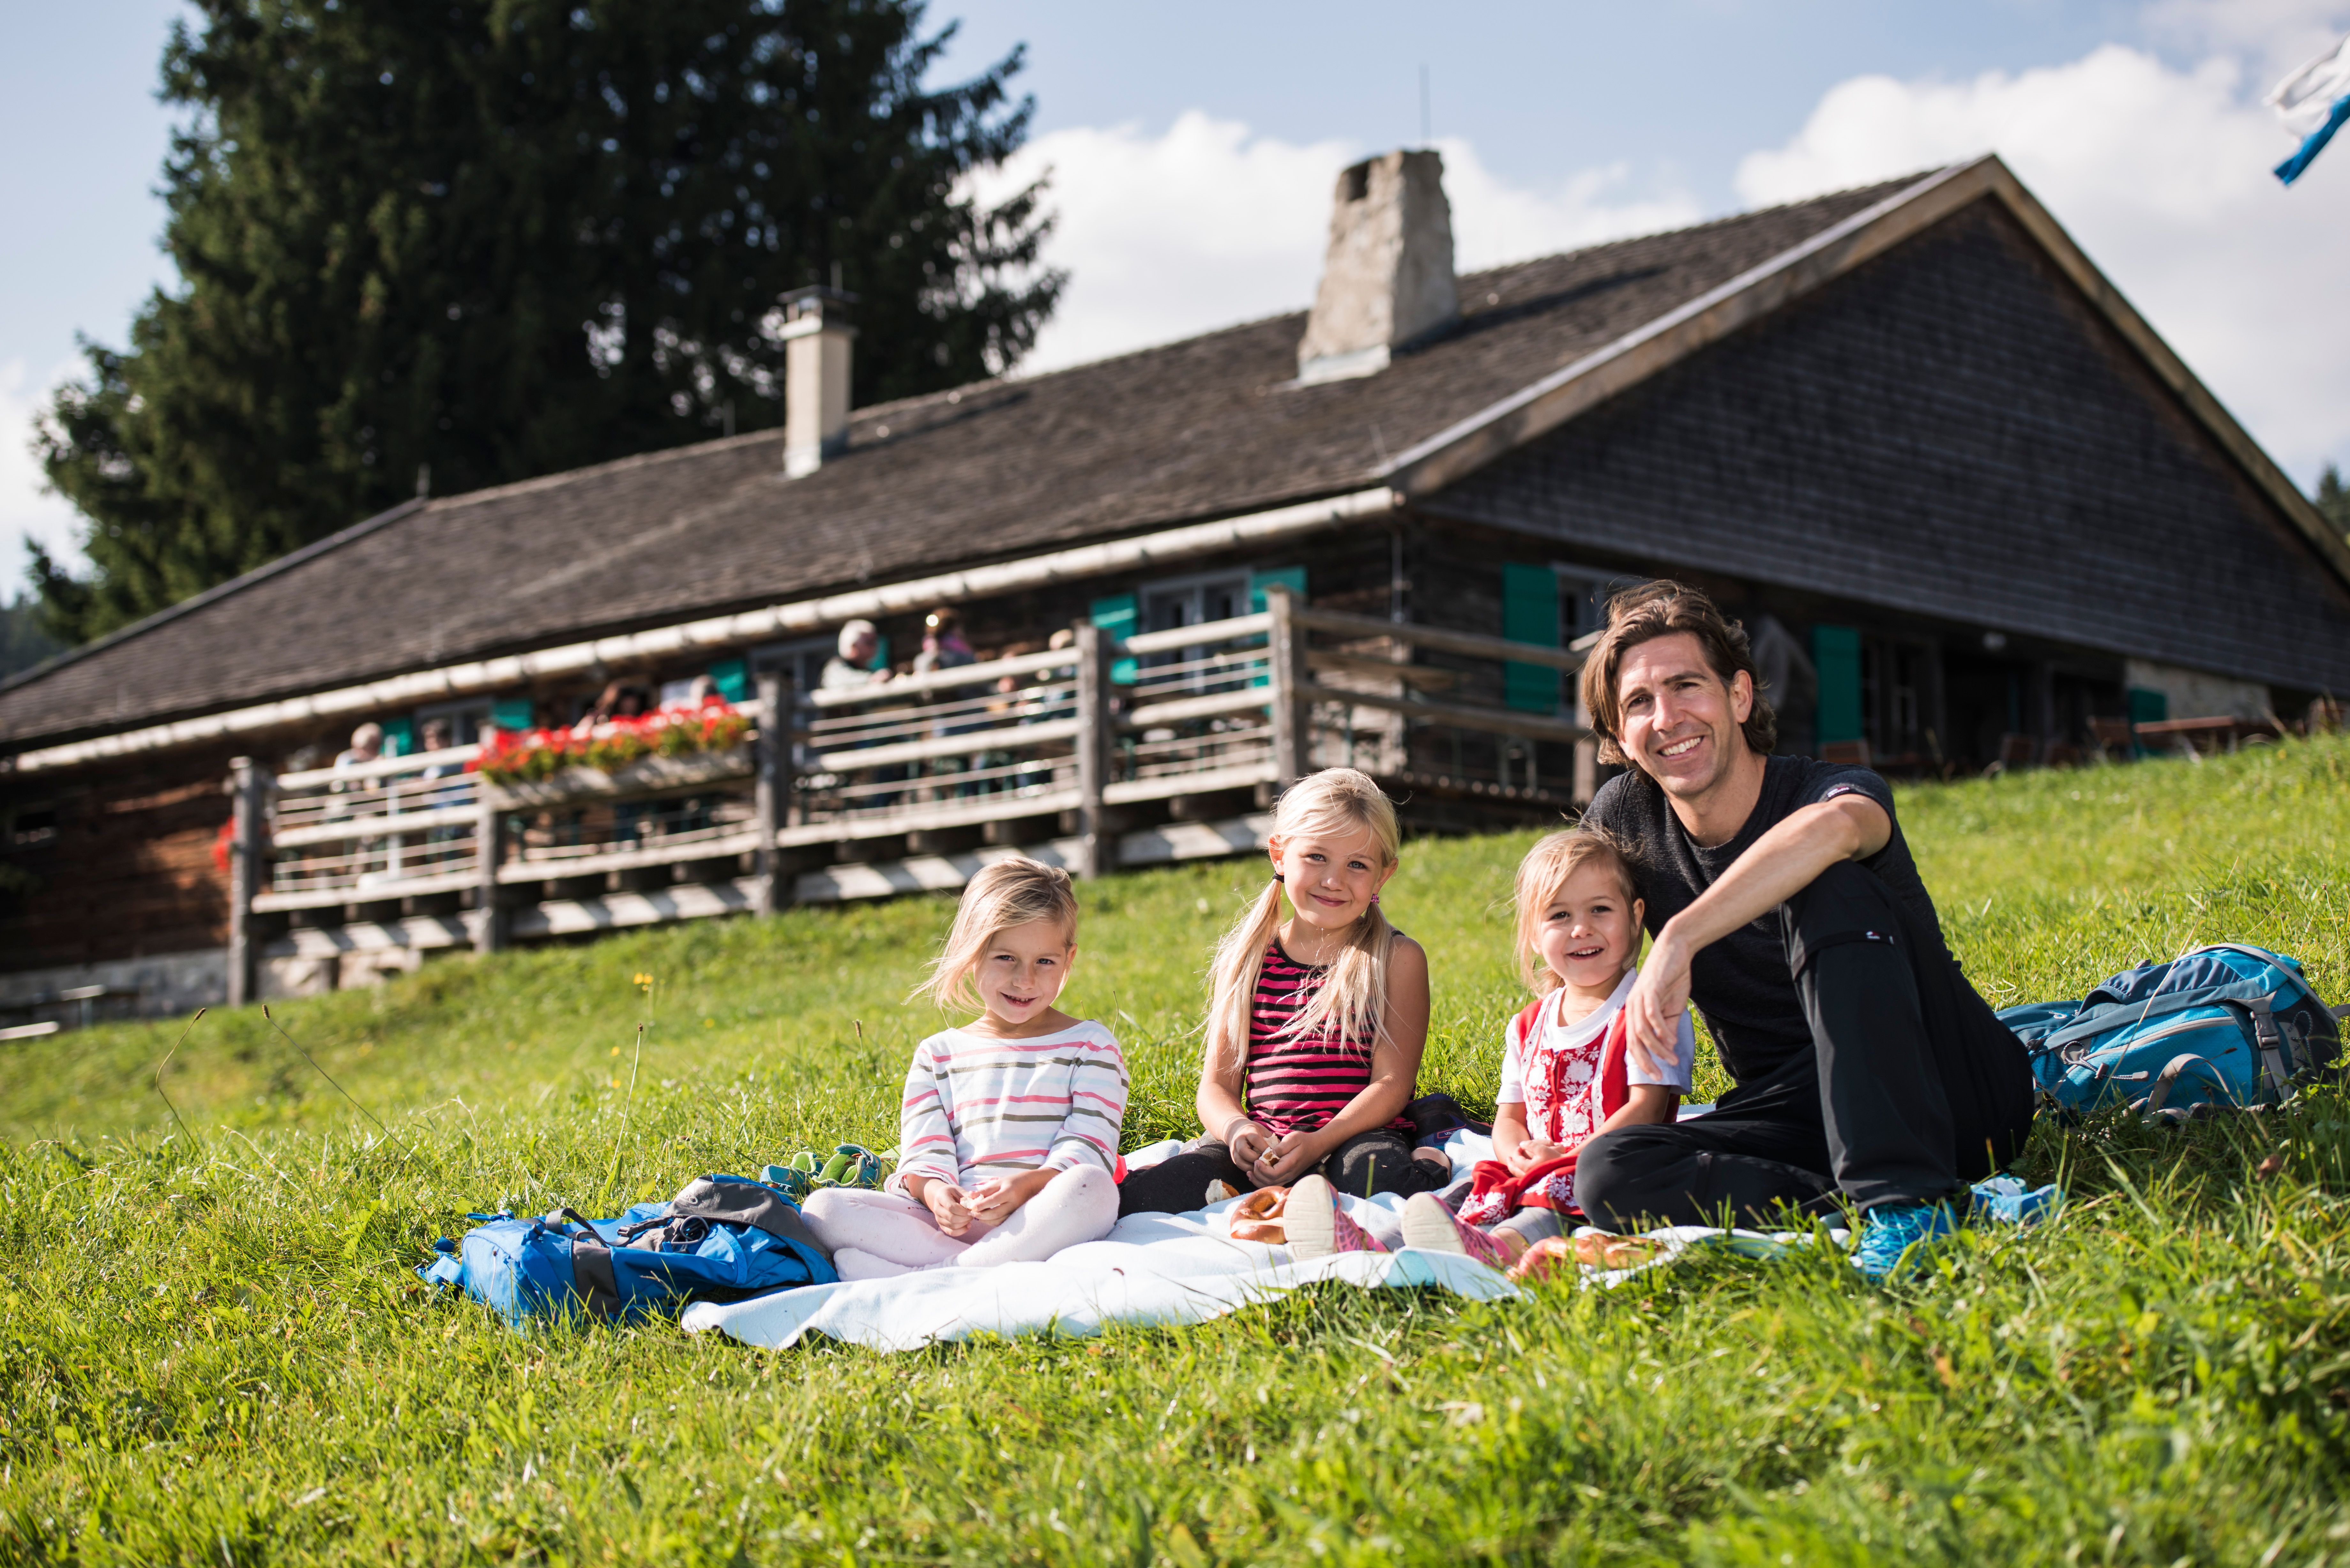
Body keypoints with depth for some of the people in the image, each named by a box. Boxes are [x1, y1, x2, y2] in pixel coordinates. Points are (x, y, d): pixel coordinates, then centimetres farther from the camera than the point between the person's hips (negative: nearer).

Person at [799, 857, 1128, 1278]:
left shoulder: (1091, 1045, 12)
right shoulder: (938, 1054, 20)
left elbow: (1088, 1149, -1)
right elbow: (923, 1153, 8)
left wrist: (1028, 1185, -22)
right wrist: (935, 1193, -17)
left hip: (1044, 1223, -2)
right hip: (952, 1223, 3)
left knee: (1091, 1187, -37)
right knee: (823, 1208, -18)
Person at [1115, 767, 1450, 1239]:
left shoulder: (1397, 958, 7)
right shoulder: (1246, 960, 15)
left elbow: (1391, 1083, -2)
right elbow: (1217, 1084, 11)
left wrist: (1318, 1142, -19)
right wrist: (1237, 1128, -14)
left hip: (1356, 1134, -3)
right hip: (1262, 1143, 4)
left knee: (1377, 1172, -42)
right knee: (1143, 1194, -27)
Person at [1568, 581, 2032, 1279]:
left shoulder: (1827, 790, -14)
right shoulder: (1626, 819, 3)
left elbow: (1834, 826, -41)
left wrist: (1679, 939, -44)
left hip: (1954, 1092, -4)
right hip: (1799, 1115, 5)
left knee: (1827, 884, -30)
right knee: (1608, 1175, -23)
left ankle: (1904, 1198, -36)